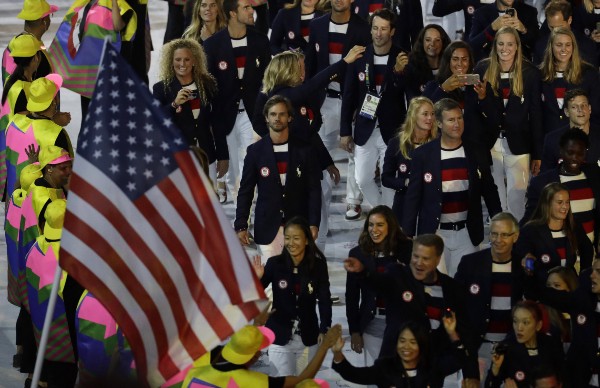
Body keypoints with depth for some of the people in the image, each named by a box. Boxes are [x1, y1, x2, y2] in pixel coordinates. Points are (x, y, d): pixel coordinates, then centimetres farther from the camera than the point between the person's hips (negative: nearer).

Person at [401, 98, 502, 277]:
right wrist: (407, 234, -4)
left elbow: (489, 192, 11)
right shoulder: (423, 155, -4)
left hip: (467, 233, 2)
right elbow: (413, 197, 0)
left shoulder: (476, 154, 3)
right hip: (434, 233, -2)